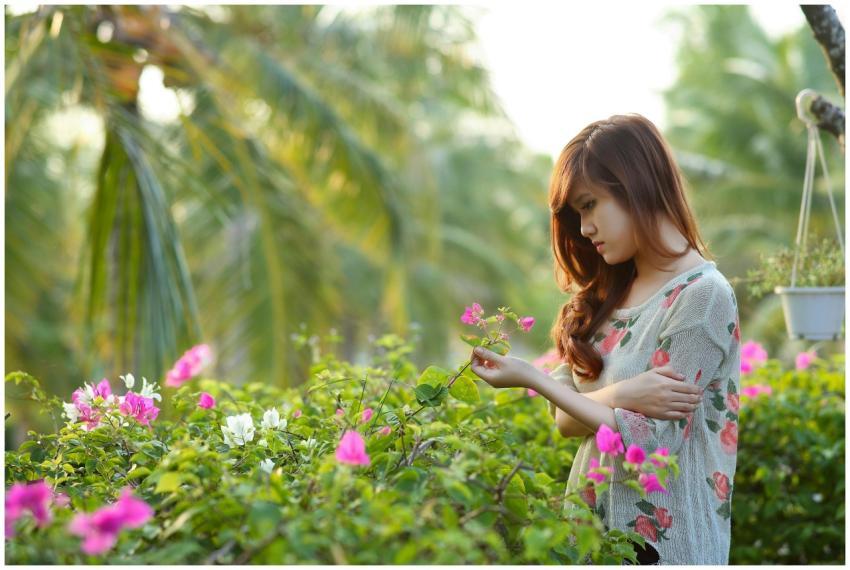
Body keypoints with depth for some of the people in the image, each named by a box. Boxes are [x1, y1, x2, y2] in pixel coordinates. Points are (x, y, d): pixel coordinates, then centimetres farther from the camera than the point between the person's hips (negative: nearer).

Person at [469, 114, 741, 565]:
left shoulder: (703, 295, -14)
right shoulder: (607, 295, 7)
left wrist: (530, 377, -17)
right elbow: (566, 419, 2)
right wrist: (617, 397, -18)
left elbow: (647, 442, -18)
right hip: (588, 531, 6)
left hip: (661, 544, -6)